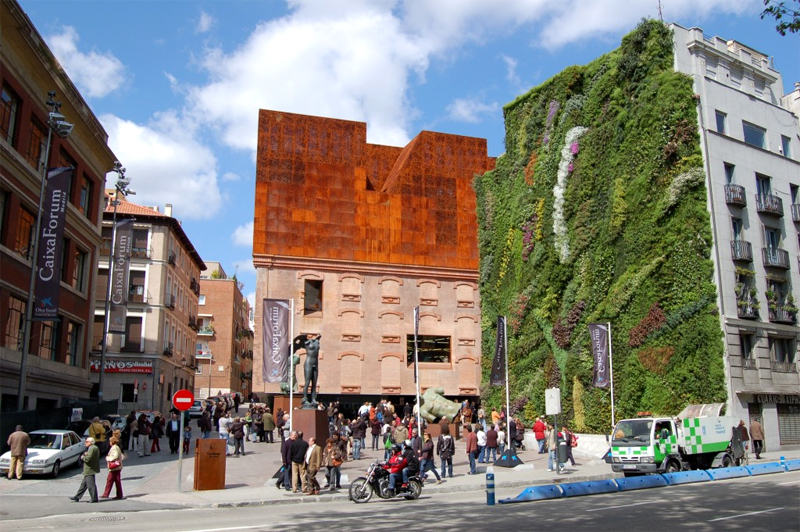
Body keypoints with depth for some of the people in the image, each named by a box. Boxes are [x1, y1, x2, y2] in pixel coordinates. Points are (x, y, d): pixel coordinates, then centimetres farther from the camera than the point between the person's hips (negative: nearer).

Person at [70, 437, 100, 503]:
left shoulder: (92, 449, -19)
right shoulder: (95, 448, 15)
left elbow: (88, 459, -26)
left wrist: (83, 457, -7)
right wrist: (85, 454, 4)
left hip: (90, 470, -11)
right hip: (89, 470, 11)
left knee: (91, 485, -5)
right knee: (84, 484, 16)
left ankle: (94, 498, -1)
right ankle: (77, 497, 24)